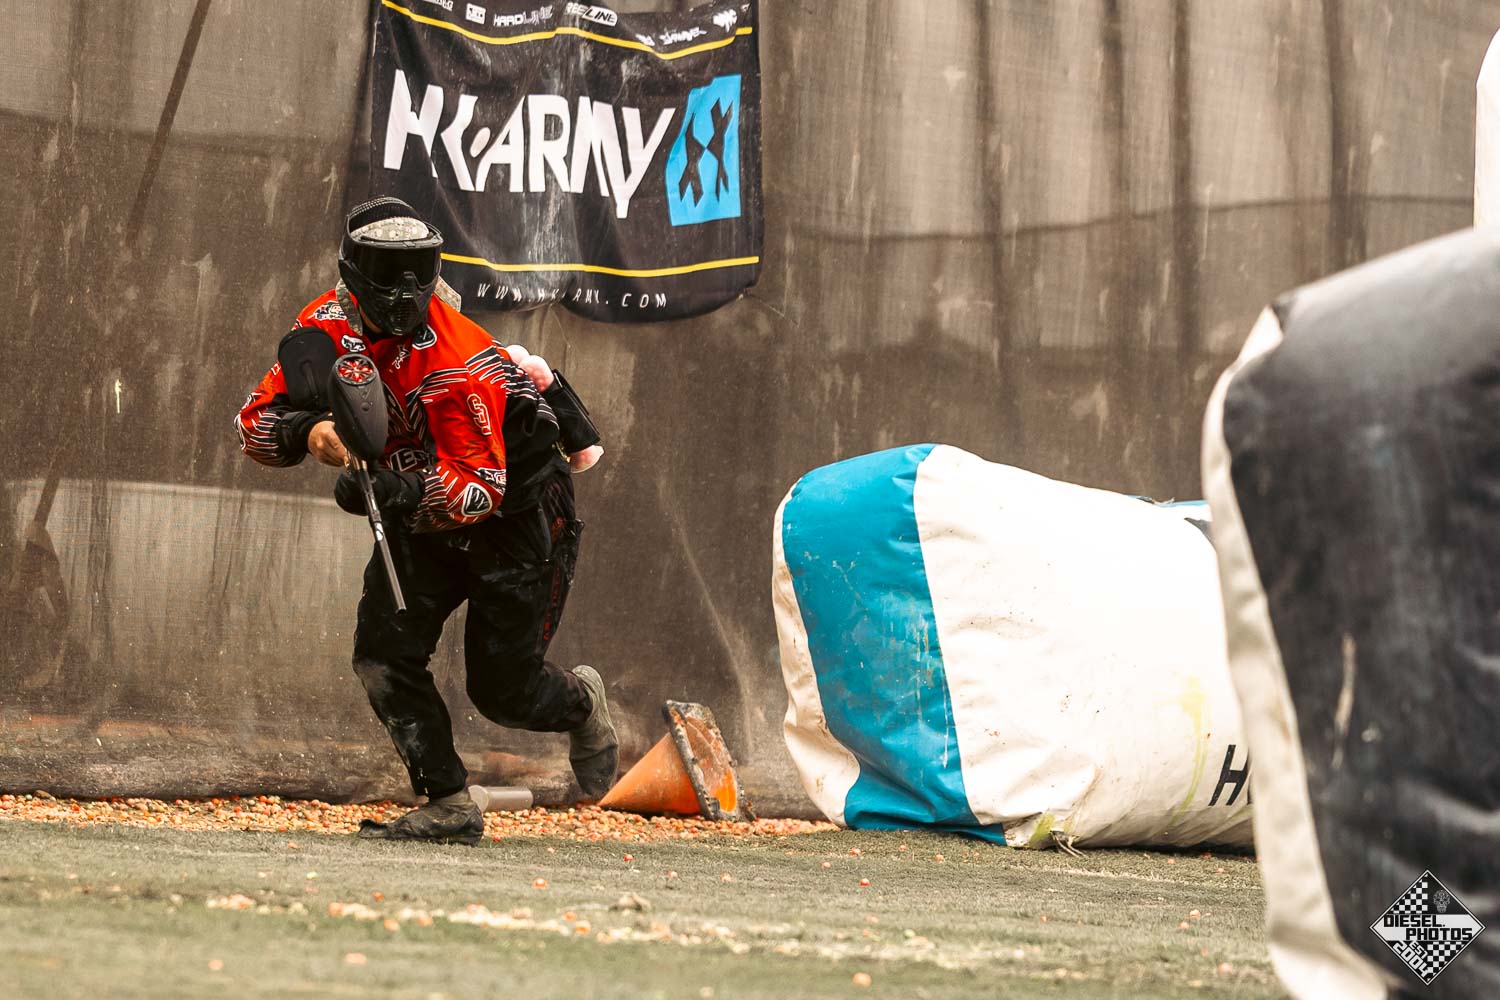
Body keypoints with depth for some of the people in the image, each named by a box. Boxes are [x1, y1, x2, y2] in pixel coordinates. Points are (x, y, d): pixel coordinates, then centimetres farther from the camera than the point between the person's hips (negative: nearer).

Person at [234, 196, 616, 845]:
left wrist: (403, 489, -50)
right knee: (384, 652, -12)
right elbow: (256, 424, -12)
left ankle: (581, 702, 32)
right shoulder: (328, 325, -13)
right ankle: (448, 805, -6)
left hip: (518, 510, -6)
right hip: (422, 515, 6)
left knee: (502, 690, -2)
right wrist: (307, 431, -34)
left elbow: (481, 487, -34)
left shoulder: (458, 364, -33)